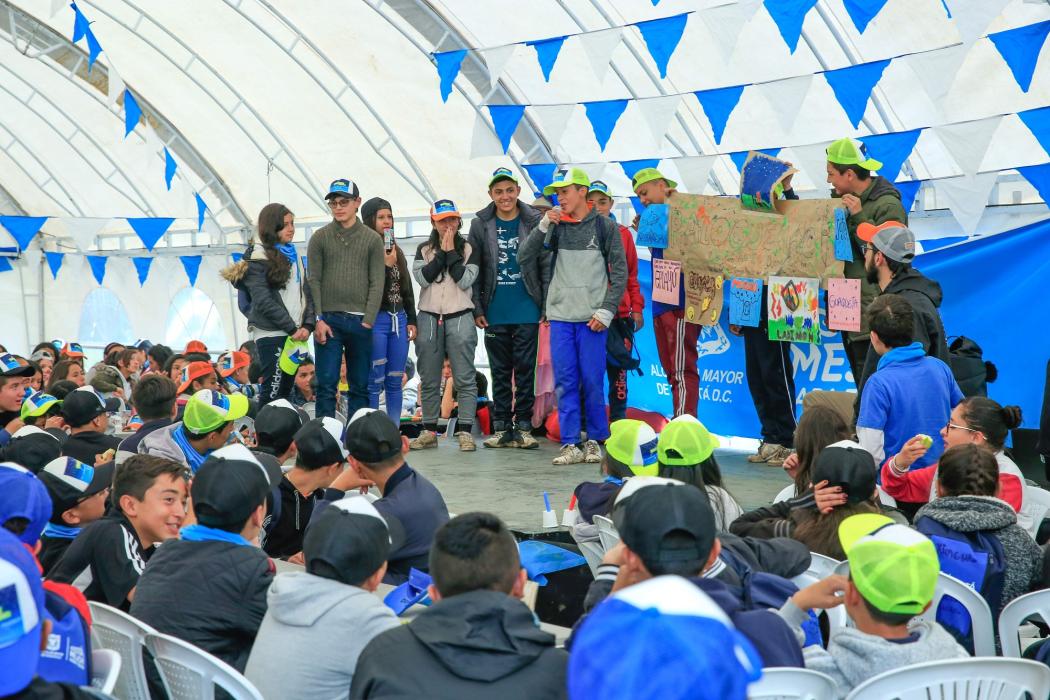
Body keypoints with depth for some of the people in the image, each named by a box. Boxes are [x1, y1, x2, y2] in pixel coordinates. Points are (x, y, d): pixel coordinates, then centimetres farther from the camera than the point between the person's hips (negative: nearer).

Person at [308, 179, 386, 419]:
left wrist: (368, 321, -7)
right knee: (326, 384, -3)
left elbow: (377, 283, 2)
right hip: (328, 320, -1)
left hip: (360, 321, 1)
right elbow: (313, 281, 2)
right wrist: (318, 319, -7)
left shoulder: (372, 239, 7)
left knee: (360, 386, 5)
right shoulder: (320, 237, 7)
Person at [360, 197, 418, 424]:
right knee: (375, 382, -6)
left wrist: (411, 320, 15)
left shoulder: (397, 251, 15)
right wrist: (385, 265, -15)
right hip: (375, 320, -7)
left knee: (395, 382, 9)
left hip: (399, 318, 7)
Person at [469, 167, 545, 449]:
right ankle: (501, 428, 13)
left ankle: (523, 427, 7)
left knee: (525, 368, 1)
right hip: (495, 312, 2)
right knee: (500, 370, 8)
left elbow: (544, 265, 1)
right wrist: (477, 309, 0)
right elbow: (474, 270, 5)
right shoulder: (480, 225, 4)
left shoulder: (534, 222, 0)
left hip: (527, 311, -1)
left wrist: (546, 306, -3)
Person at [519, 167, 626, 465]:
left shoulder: (605, 227, 2)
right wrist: (543, 227, -9)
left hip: (592, 317, -2)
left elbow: (620, 273, 2)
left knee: (592, 380, 0)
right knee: (565, 381, 1)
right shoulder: (556, 227, 8)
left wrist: (606, 310, -7)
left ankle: (594, 441, 11)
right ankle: (570, 444, 4)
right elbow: (523, 259, 2)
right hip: (560, 315, 3)